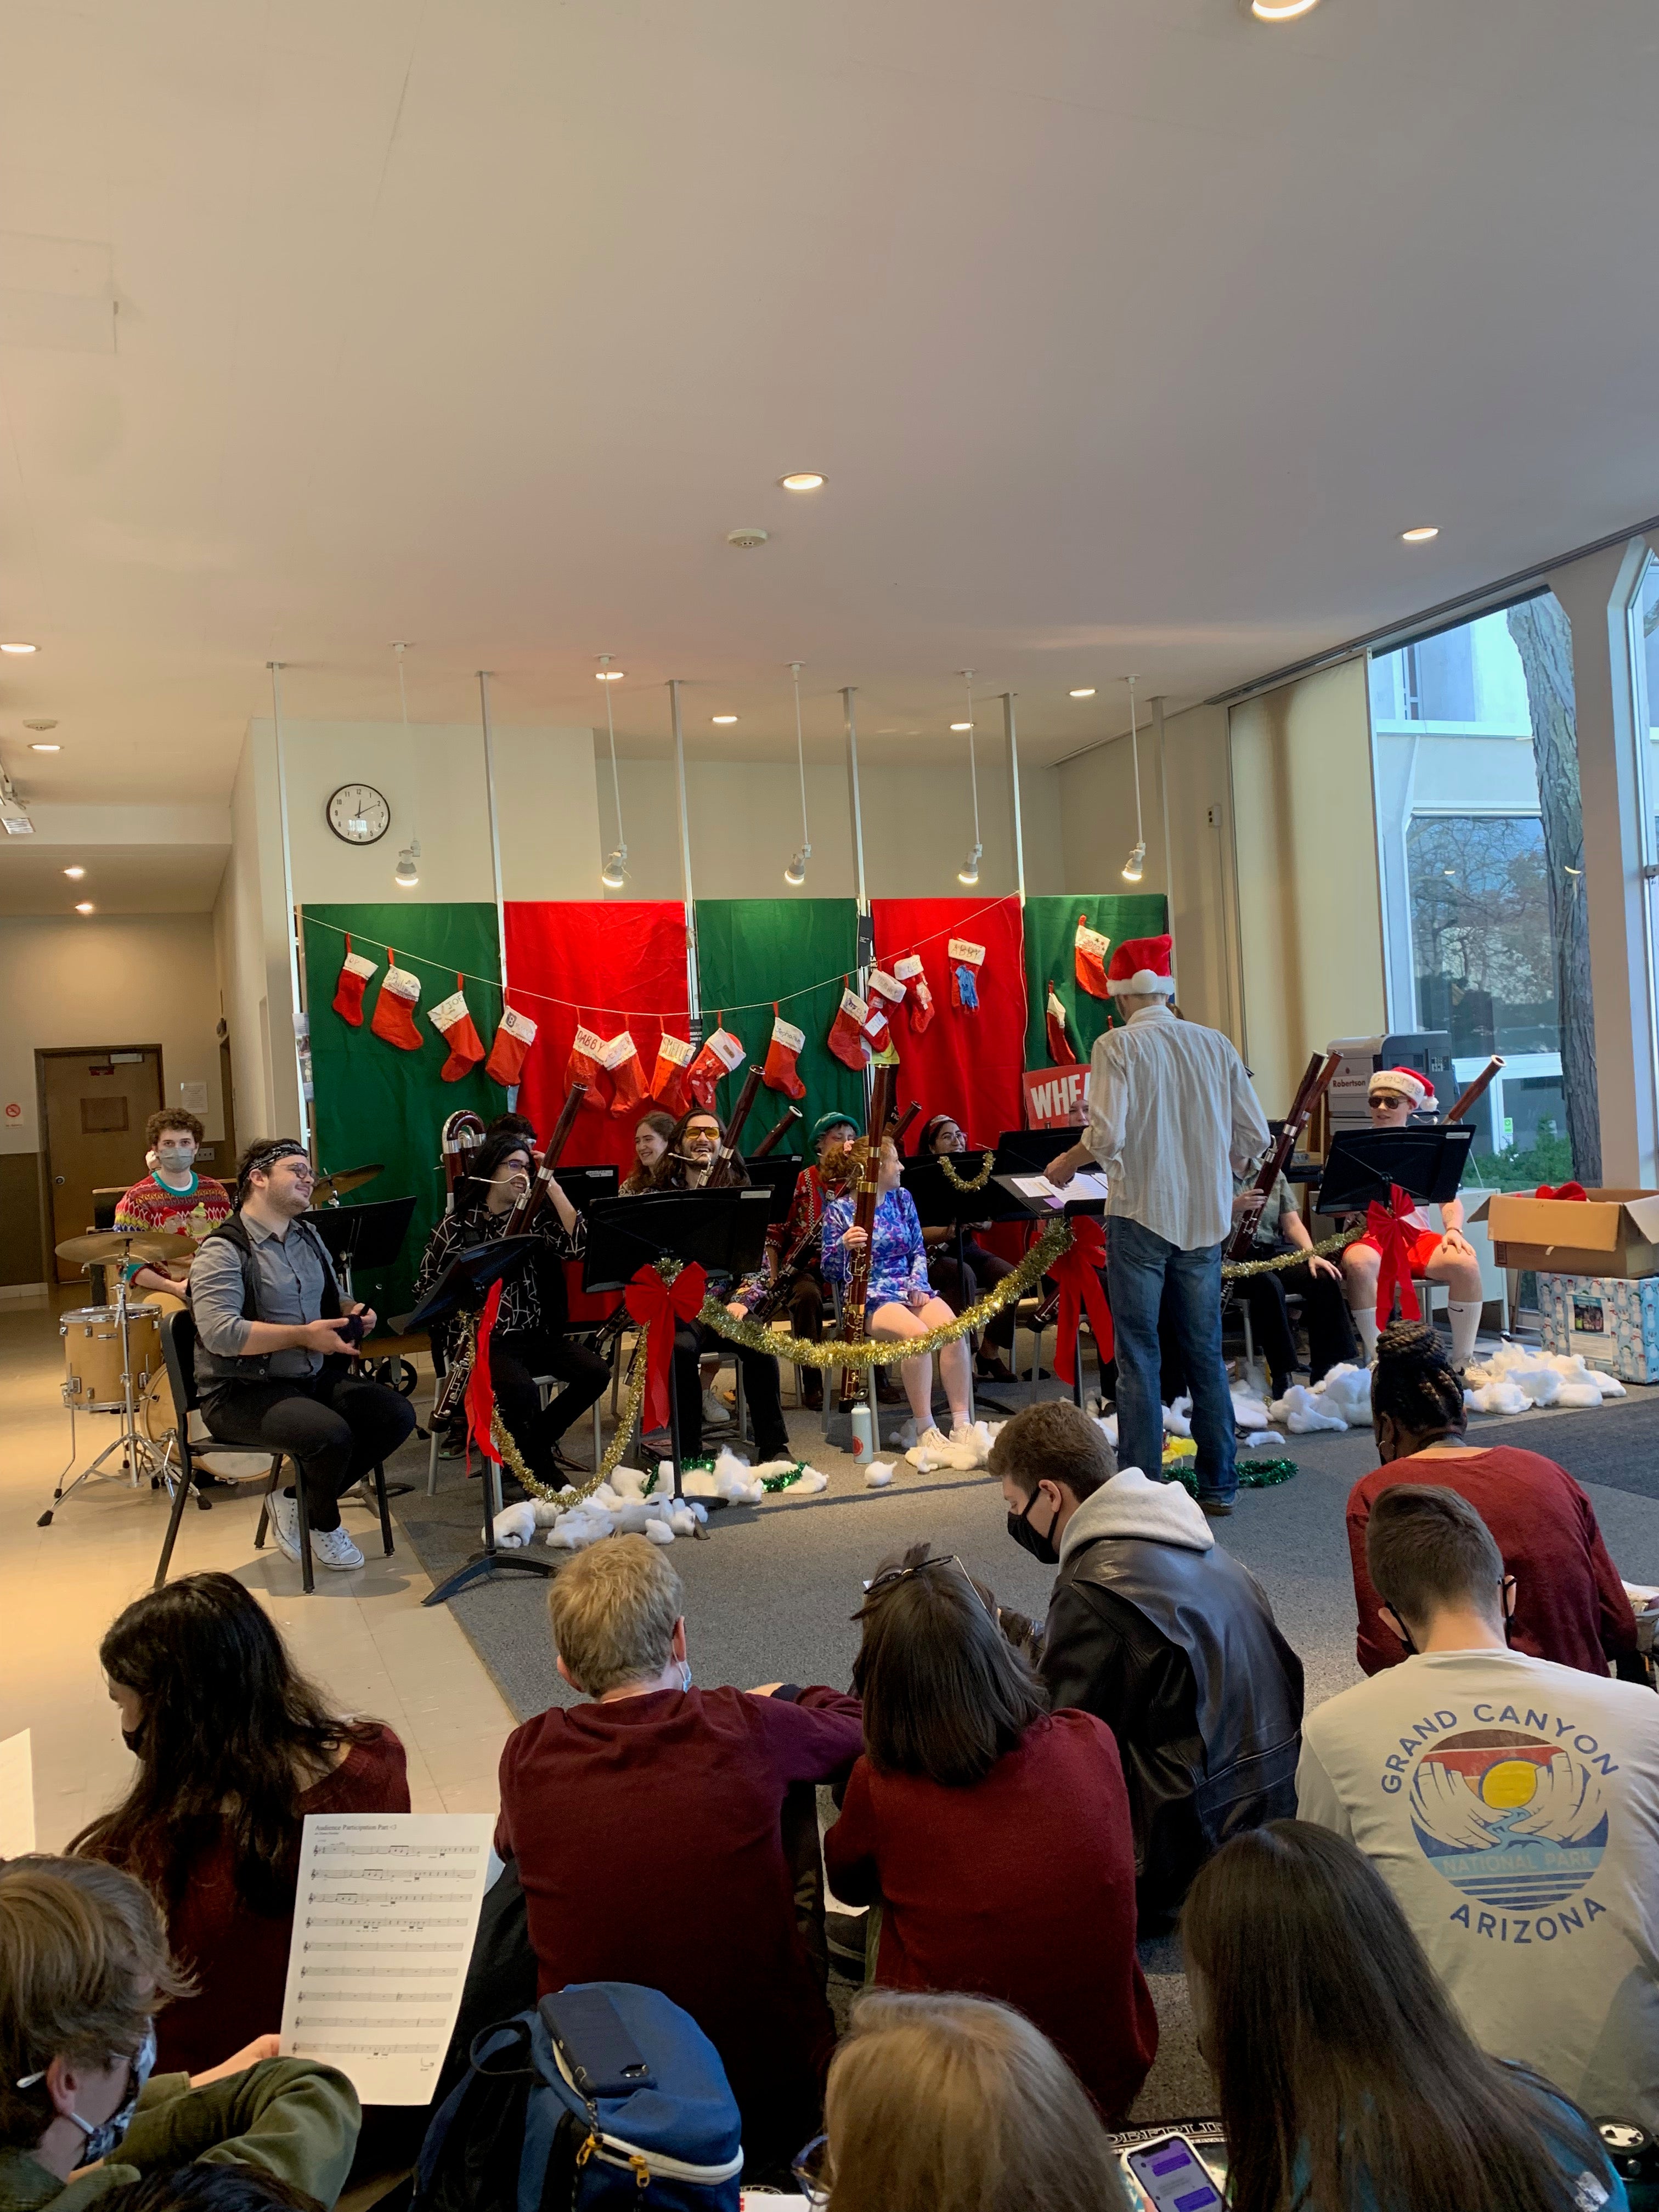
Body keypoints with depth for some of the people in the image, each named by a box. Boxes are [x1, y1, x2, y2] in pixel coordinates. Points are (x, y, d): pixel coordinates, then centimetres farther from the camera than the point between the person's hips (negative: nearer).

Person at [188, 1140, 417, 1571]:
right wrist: (303, 1335, -28)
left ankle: (296, 1499, 3)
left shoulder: (308, 1237, 13)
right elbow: (219, 1334, -27)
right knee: (331, 1434, -32)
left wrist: (352, 1311, 1)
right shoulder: (224, 1251, -14)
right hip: (243, 1392, -8)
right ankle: (324, 1525, 1)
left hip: (315, 1377, 8)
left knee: (398, 1415, -11)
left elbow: (331, 1299, 25)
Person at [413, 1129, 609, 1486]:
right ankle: (540, 1467, -3)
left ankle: (533, 1441, 7)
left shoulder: (534, 1218, 7)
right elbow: (425, 1290, 2)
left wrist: (552, 1185, -10)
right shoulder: (456, 1227, 0)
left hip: (534, 1333, 4)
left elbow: (577, 1246, -11)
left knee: (595, 1373, -17)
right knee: (521, 1390, -32)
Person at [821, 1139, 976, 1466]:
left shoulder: (902, 1199, 12)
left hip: (909, 1287, 5)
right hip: (870, 1295, -5)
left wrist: (919, 1283, -1)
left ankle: (963, 1424, -20)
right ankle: (926, 1432, -24)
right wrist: (844, 1246, -24)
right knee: (917, 1334, -34)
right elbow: (831, 1273, -4)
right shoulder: (838, 1211, -4)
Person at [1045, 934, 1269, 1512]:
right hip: (1204, 1219, 4)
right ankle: (1218, 1485, 19)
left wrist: (1066, 1163, 2)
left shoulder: (1117, 1045, -8)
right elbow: (1253, 1137, 5)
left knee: (1138, 1355, 3)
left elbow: (1107, 1136, -17)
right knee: (1205, 1353, 12)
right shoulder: (1215, 1045, 5)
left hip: (1140, 1215, -4)